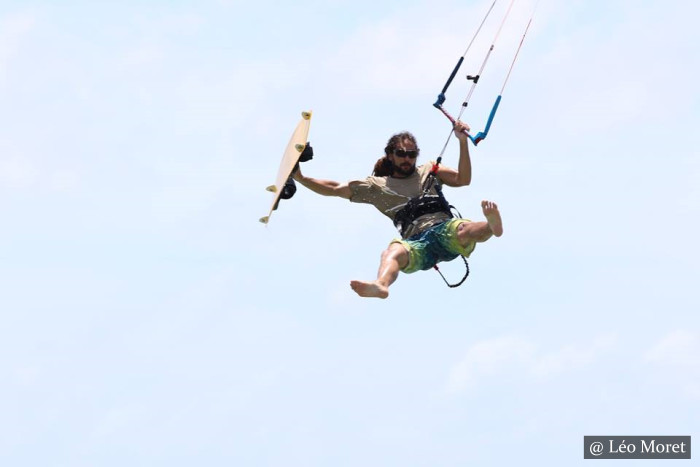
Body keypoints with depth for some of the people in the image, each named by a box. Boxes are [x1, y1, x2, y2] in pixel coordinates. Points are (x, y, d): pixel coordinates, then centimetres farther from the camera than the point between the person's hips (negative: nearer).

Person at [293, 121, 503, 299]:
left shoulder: (429, 170, 28)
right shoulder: (376, 186, 27)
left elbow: (462, 179, 14)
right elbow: (335, 189, 27)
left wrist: (462, 141, 4)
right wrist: (301, 178, 19)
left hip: (445, 229, 1)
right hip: (417, 241, -1)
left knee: (464, 231, -37)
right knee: (393, 251, -37)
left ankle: (491, 225, -71)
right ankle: (381, 285, -69)